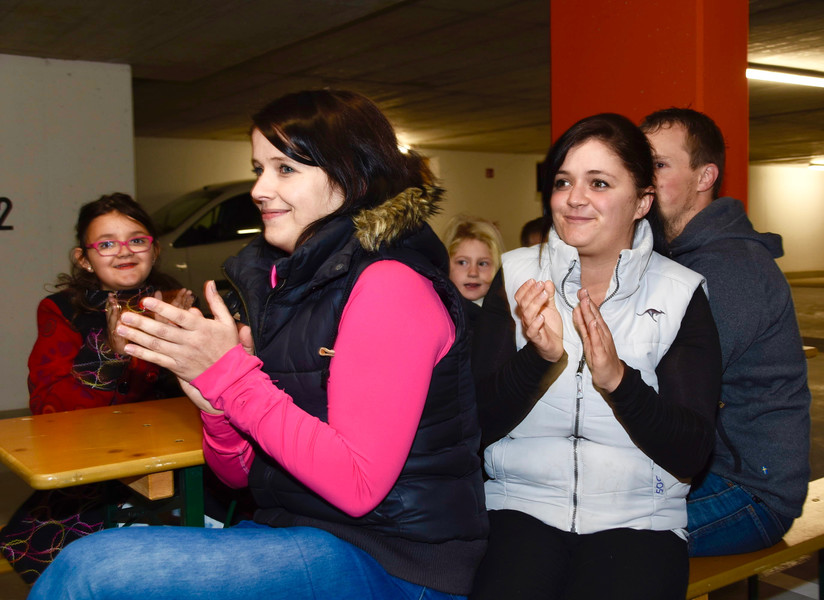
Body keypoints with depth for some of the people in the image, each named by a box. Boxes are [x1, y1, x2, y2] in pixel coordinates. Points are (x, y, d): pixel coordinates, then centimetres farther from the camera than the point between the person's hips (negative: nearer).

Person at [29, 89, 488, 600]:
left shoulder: (389, 286, -15)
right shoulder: (283, 280, 9)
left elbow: (357, 486, -21)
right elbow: (242, 472, 12)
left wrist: (230, 375, -20)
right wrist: (215, 403, -10)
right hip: (293, 535, 7)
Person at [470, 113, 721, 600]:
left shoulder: (680, 294, -1)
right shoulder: (515, 277, 2)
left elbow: (693, 455, -8)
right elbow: (479, 420, -4)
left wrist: (618, 379, -24)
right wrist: (537, 356, -22)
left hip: (638, 517, 0)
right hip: (521, 504, 0)